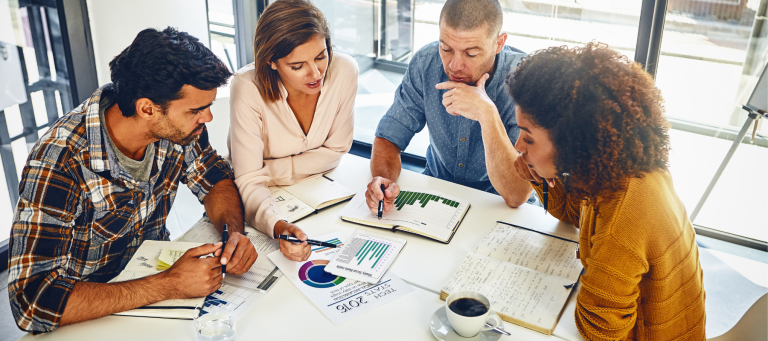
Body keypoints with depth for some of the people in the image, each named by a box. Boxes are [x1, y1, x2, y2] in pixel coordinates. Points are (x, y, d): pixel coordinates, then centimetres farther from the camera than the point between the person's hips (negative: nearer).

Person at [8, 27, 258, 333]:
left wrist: (234, 230, -17)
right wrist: (169, 285, -34)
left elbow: (215, 181, 4)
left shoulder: (175, 125, -13)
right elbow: (33, 300, -32)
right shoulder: (58, 162, -28)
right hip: (92, 317, -4)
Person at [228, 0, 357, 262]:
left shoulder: (344, 71, -20)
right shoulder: (249, 88, -27)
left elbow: (335, 150, -8)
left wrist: (271, 171, -17)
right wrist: (280, 227, -48)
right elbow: (249, 181, -29)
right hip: (265, 201, -2)